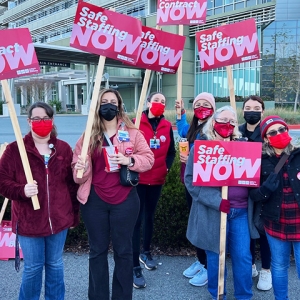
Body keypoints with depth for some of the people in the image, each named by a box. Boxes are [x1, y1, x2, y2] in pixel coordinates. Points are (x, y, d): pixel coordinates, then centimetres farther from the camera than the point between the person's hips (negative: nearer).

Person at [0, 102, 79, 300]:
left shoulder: (64, 148, 1)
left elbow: (72, 183, 6)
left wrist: (75, 215, 7)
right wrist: (21, 190, -26)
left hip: (59, 219, 3)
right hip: (29, 220, -2)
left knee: (55, 264, 18)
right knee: (33, 268, 11)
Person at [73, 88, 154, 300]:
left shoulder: (132, 133, 1)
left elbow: (148, 159, -1)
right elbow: (79, 165, 3)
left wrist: (129, 160, -19)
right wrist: (81, 169, -20)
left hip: (125, 200, -1)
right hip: (95, 201, 1)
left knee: (123, 250, 11)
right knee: (97, 250, 13)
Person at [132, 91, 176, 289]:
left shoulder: (167, 126, 4)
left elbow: (171, 151, 11)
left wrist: (167, 167, -2)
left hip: (157, 179, 4)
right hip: (138, 178, -4)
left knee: (150, 216, 18)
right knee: (137, 219, -4)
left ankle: (146, 253, 37)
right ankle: (135, 266, 3)